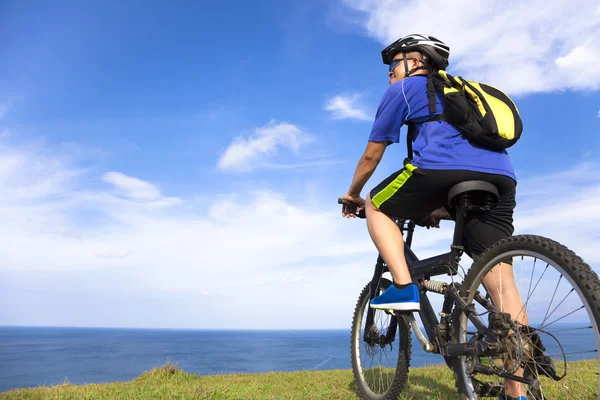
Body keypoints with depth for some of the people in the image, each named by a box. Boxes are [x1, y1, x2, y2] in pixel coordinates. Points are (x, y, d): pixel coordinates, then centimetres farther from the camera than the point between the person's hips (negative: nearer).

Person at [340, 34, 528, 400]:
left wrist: (353, 195, 35)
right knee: (501, 281, 5)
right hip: (501, 177, 7)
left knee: (377, 208, 18)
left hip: (441, 169, -7)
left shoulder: (404, 89, 19)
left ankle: (404, 287, 2)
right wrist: (441, 208, 48)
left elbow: (372, 155, 19)